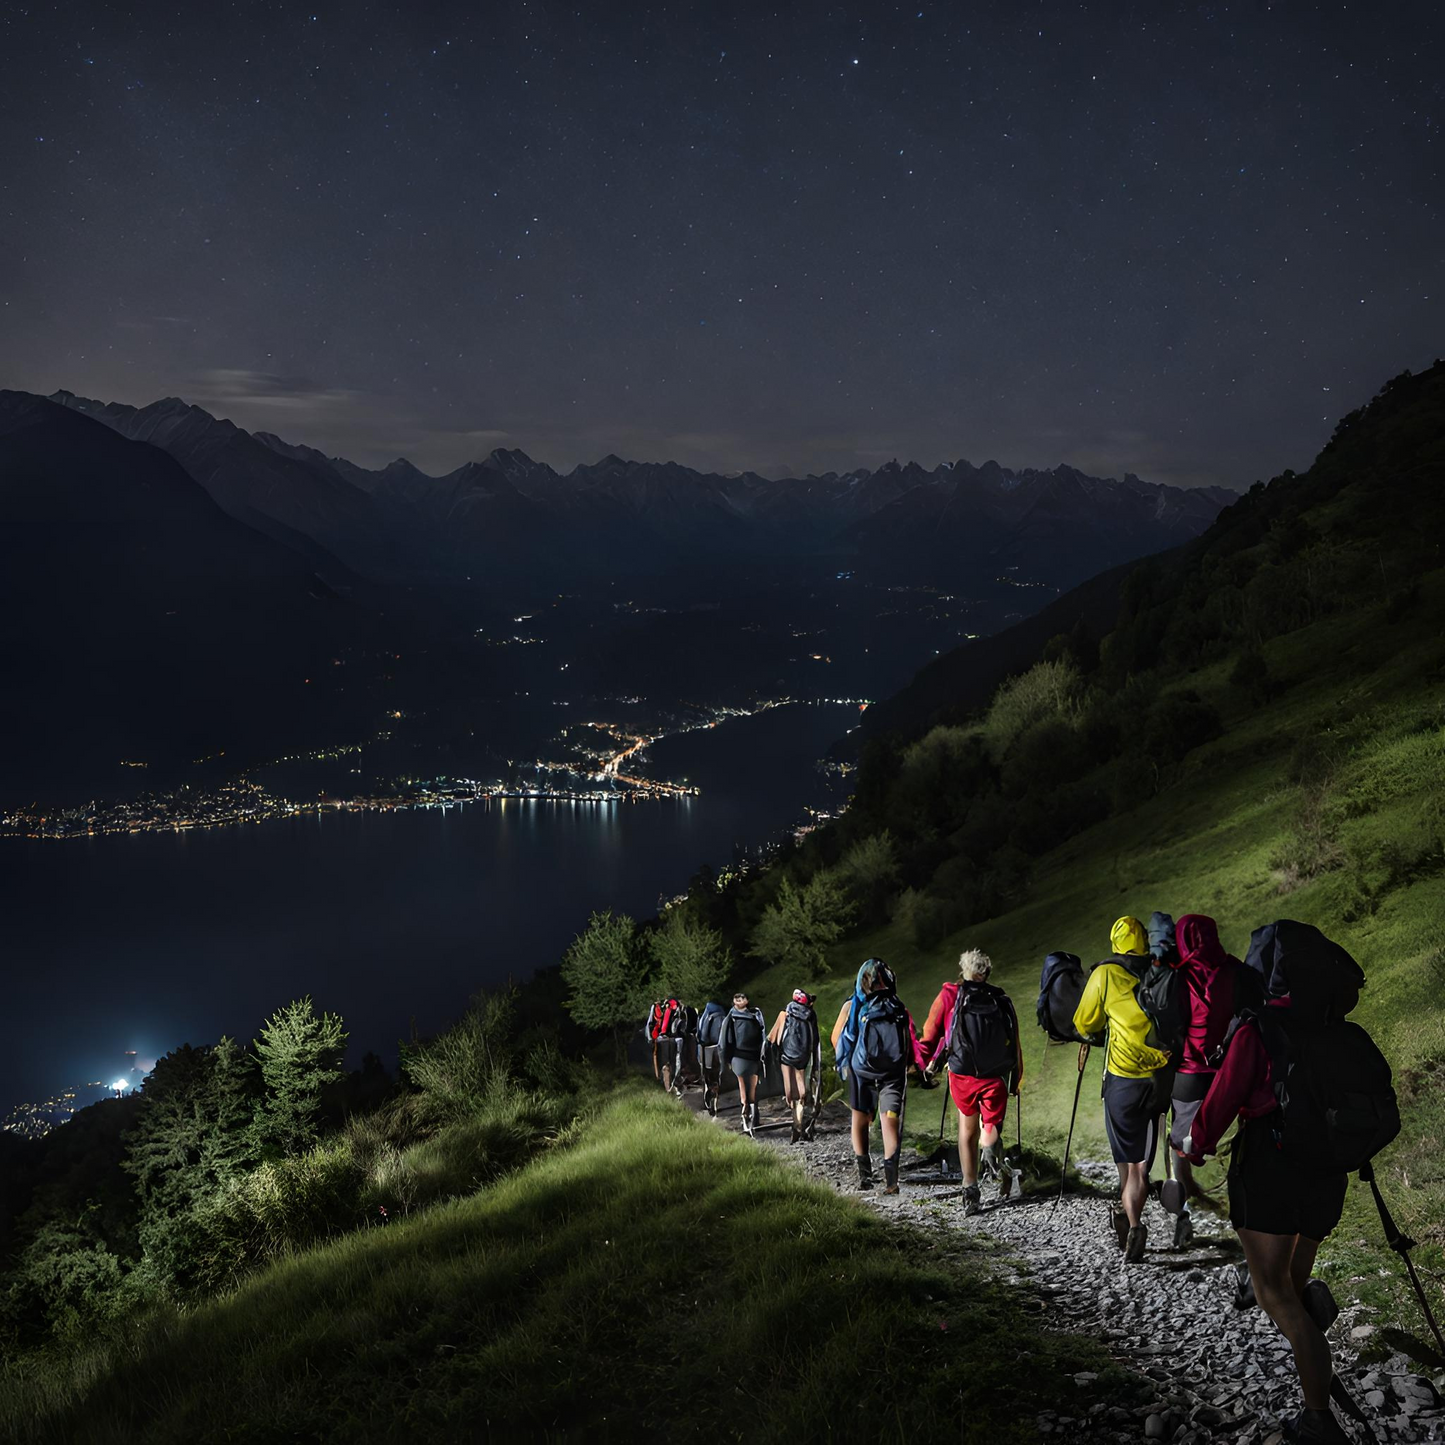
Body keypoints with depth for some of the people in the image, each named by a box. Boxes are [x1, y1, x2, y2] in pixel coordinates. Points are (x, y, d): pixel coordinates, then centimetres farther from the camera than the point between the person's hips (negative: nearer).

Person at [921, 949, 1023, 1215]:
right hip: (996, 1078, 0)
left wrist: (929, 1063, 24)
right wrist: (1016, 1081, 18)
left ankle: (970, 1190, 8)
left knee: (967, 1129, 16)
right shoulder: (1002, 1001, 7)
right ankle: (991, 1148, -21)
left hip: (962, 1075, 0)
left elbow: (930, 1032, 7)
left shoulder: (950, 995, 4)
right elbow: (1016, 1045, 8)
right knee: (990, 1129, 14)